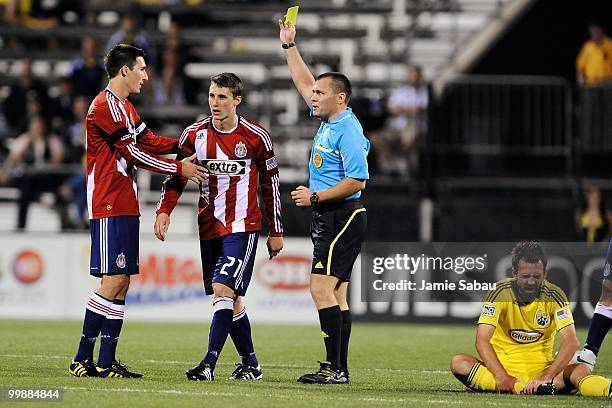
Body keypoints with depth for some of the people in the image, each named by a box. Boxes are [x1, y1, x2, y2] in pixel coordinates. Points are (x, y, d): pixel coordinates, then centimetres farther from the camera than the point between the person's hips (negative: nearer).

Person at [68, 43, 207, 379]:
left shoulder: (125, 108, 21)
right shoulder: (104, 106, -12)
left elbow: (150, 142, 20)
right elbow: (134, 153, -14)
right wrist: (179, 169, -9)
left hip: (125, 206, 10)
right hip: (108, 206, -10)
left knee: (121, 283, 7)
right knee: (113, 281, -13)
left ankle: (107, 361, 7)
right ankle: (82, 360, -10)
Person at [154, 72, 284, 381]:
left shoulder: (256, 137, -5)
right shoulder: (195, 135, 3)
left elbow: (271, 185, 3)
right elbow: (177, 176, 10)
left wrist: (276, 232, 5)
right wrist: (164, 211, -7)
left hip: (243, 226, -4)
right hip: (209, 226, 4)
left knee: (224, 289, -18)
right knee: (231, 299, 7)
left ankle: (209, 363, -22)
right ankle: (250, 364, 19)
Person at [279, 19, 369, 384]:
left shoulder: (347, 130, -15)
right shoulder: (327, 121, 13)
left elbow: (357, 181, -20)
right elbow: (304, 83, 27)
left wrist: (315, 196, -15)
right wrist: (289, 45, 27)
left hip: (342, 217, -10)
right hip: (327, 218, 10)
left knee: (322, 288, -15)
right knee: (336, 295, 8)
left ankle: (335, 367, -18)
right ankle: (339, 369, 8)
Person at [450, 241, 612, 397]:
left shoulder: (554, 295, -6)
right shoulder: (500, 292, -8)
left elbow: (571, 342, -16)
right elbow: (482, 341, -15)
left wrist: (546, 378, -29)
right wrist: (503, 377, -29)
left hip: (541, 367, 0)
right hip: (504, 366, 0)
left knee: (581, 371, -27)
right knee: (458, 362, -29)